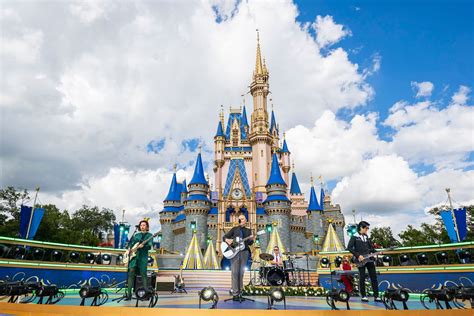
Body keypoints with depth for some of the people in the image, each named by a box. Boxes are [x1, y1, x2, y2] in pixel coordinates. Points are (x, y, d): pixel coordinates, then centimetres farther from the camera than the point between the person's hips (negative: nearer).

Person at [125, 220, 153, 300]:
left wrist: (143, 246, -24)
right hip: (134, 255, 3)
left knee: (143, 274, -5)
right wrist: (129, 248, 3)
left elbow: (150, 246, -6)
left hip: (143, 256, -3)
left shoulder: (149, 235, 5)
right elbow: (130, 243, 23)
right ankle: (129, 293, -1)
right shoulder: (136, 235, 17)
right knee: (131, 272, -6)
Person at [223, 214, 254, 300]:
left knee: (241, 272, 5)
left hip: (244, 252, 2)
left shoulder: (248, 231, 14)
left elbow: (250, 243, 9)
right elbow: (225, 236, 5)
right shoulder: (234, 229, 9)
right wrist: (227, 240, -17)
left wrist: (251, 239, -13)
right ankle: (235, 293, -5)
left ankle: (239, 291, 15)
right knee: (235, 272, -7)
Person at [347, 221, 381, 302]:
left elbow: (371, 248, 19)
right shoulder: (354, 237, -5)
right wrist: (358, 255, -14)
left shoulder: (367, 237, 14)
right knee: (362, 278, 1)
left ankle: (376, 296, 10)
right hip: (360, 260, -5)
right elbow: (349, 247, -11)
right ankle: (363, 296, 12)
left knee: (374, 277, 3)